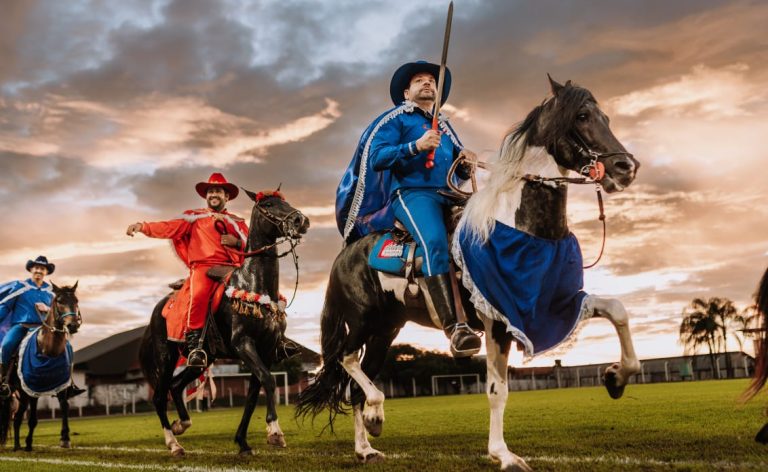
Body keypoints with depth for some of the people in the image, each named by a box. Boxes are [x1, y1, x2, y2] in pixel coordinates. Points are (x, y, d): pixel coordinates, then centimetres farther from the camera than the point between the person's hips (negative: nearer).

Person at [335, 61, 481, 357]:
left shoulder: (446, 128, 30)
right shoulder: (396, 120, 13)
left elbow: (462, 173, 27)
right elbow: (377, 158, -2)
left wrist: (467, 162, 4)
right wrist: (416, 146, -14)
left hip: (449, 197, 7)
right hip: (412, 193, -7)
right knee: (436, 242, -34)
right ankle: (454, 329, -44)